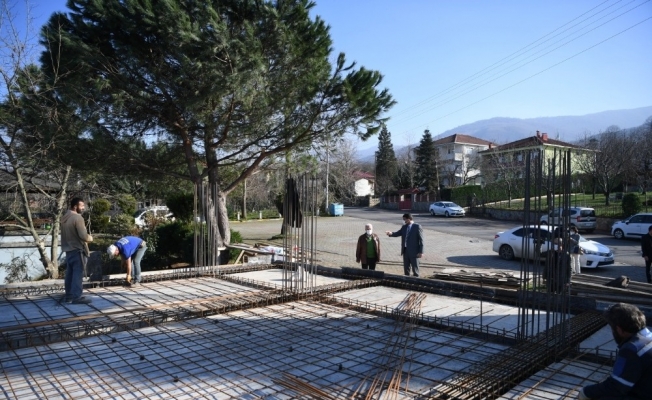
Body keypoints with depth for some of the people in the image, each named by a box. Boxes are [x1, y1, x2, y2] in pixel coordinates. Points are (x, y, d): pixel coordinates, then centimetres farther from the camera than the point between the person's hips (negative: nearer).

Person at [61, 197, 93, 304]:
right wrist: (90, 238, -2)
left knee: (70, 273, 13)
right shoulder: (78, 218, -18)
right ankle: (77, 297, -5)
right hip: (77, 249, -9)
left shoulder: (64, 217, 12)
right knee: (78, 273, -6)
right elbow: (83, 236, -23)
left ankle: (69, 295, 19)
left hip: (68, 249, 9)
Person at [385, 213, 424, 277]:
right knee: (406, 268, 15)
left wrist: (421, 252, -15)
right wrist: (391, 233, -21)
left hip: (414, 251, -6)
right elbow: (398, 233, 2)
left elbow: (421, 239, -12)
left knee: (415, 269, 5)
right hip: (405, 250, 6)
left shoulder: (417, 227, -10)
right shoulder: (404, 227, 8)